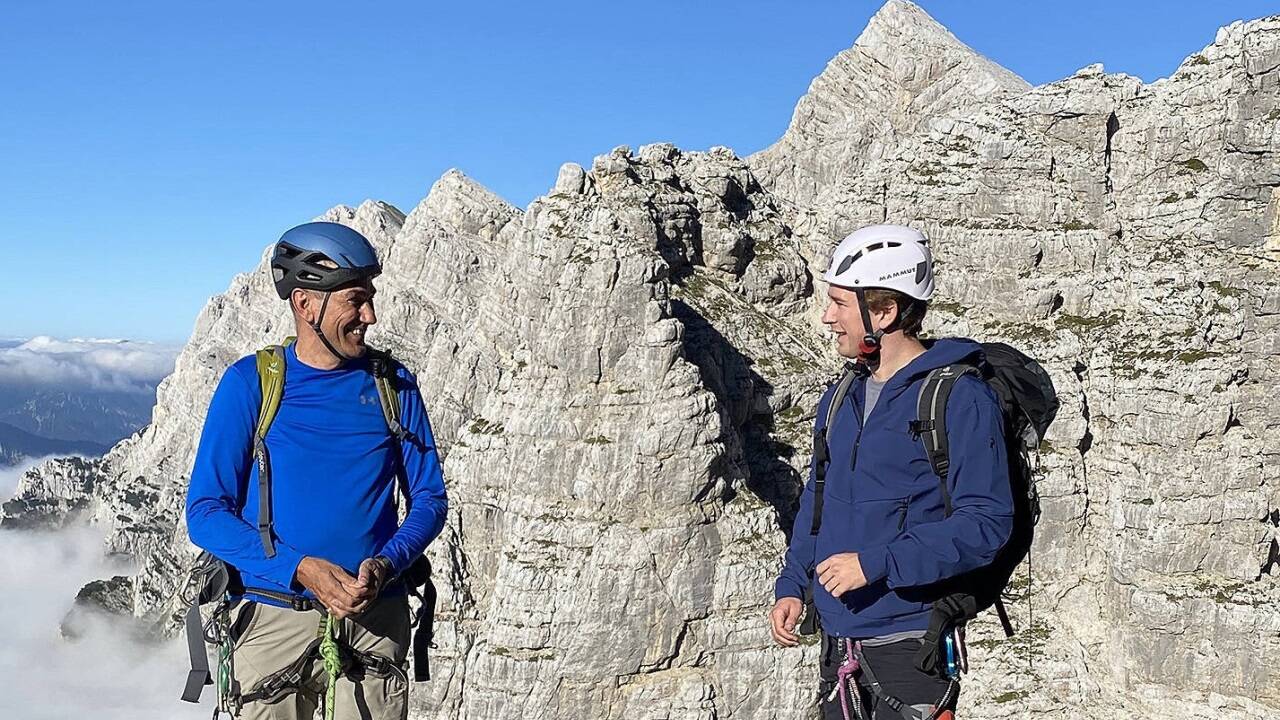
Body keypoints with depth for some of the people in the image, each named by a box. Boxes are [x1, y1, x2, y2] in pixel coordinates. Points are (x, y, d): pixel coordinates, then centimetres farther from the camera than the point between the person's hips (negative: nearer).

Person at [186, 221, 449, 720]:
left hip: (376, 619, 2)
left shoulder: (393, 384, 2)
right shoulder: (250, 382, -3)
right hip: (274, 619, -1)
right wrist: (301, 568, -18)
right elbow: (205, 512, -6)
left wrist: (384, 565, -14)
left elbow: (429, 499, 5)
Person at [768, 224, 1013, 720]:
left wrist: (876, 563, -23)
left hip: (910, 644, -7)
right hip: (837, 642, 7)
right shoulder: (841, 397, 10)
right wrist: (792, 585, 8)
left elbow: (986, 523, -17)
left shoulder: (959, 399, -13)